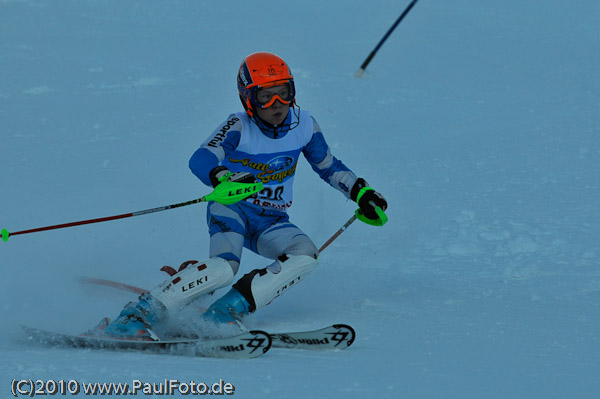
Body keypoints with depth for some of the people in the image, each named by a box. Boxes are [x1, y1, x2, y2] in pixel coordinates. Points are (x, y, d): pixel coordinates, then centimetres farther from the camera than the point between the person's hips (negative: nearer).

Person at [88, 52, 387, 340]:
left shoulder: (304, 125, -1)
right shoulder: (239, 127, -15)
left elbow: (328, 166, 18)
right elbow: (201, 160, -33)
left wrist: (360, 192, 8)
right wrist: (225, 179, -54)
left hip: (271, 222, 5)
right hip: (232, 209, -5)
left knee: (305, 256, -25)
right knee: (224, 267, -34)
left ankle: (227, 313, -29)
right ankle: (137, 315, -34)